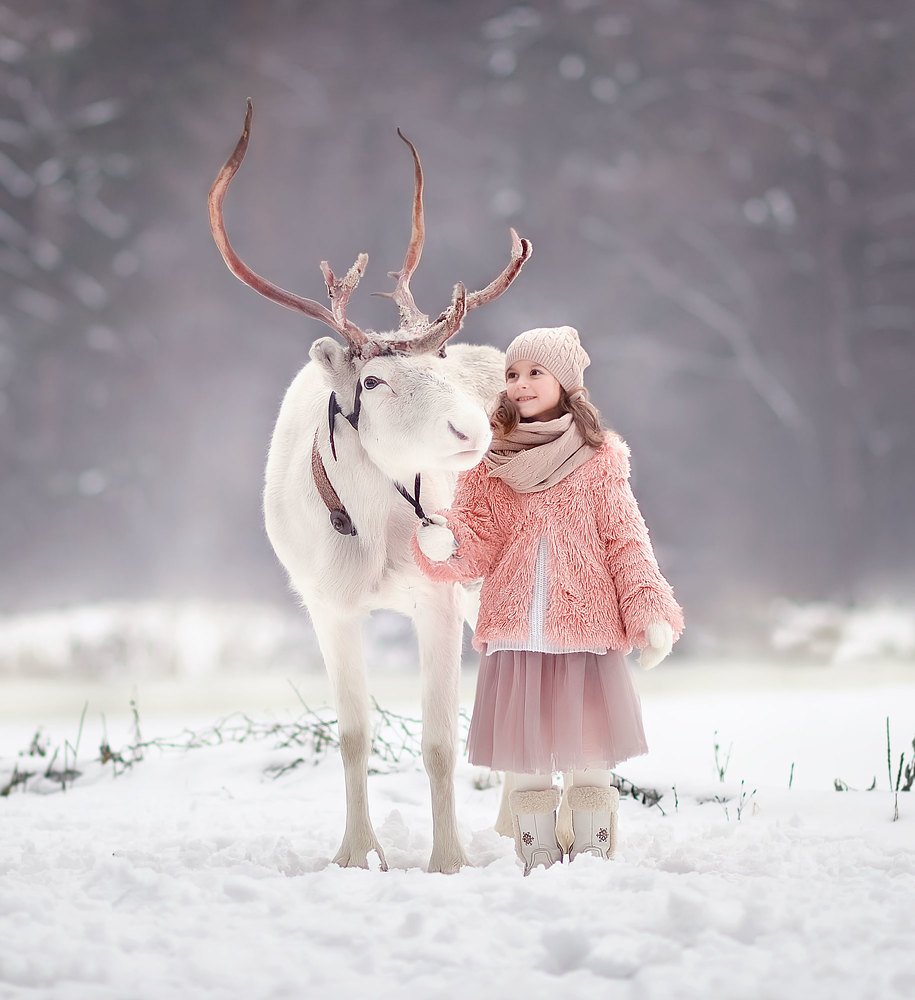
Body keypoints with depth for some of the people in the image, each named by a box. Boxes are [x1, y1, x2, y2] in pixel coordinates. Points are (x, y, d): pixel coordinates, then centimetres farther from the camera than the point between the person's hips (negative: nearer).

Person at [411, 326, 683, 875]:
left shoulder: (600, 460, 4)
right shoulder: (491, 465, 9)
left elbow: (627, 542, 2)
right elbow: (480, 546, 5)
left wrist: (651, 614, -9)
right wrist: (444, 542, -18)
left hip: (587, 630, -2)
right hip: (514, 635, 2)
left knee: (590, 763, 2)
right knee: (526, 765, 6)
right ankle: (538, 865, 16)